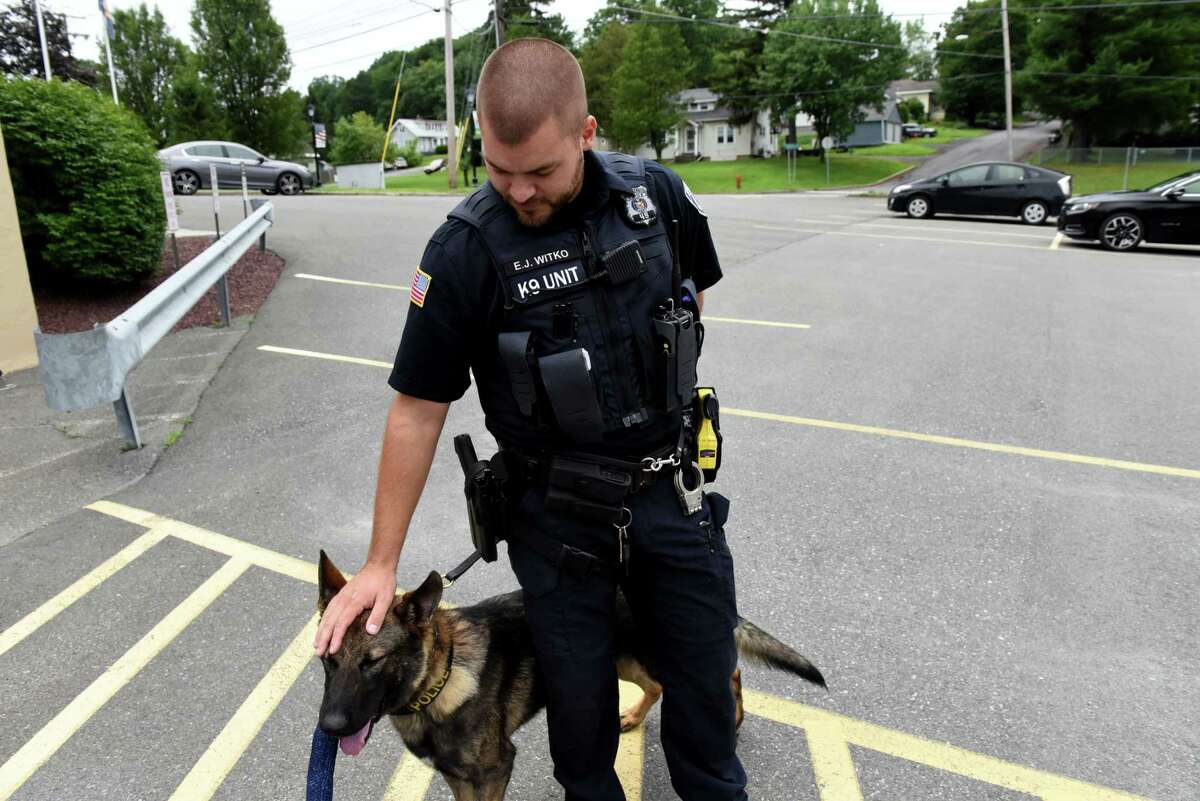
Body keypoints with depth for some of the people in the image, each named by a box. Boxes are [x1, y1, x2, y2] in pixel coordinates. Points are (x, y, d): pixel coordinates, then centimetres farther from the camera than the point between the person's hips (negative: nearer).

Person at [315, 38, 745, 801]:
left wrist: (655, 383, 7)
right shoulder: (465, 251, -18)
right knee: (578, 690, 14)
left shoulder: (657, 194, -8)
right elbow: (418, 410, -12)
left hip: (671, 488, 3)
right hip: (558, 514, -3)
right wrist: (382, 561, -8)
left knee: (705, 672, 18)